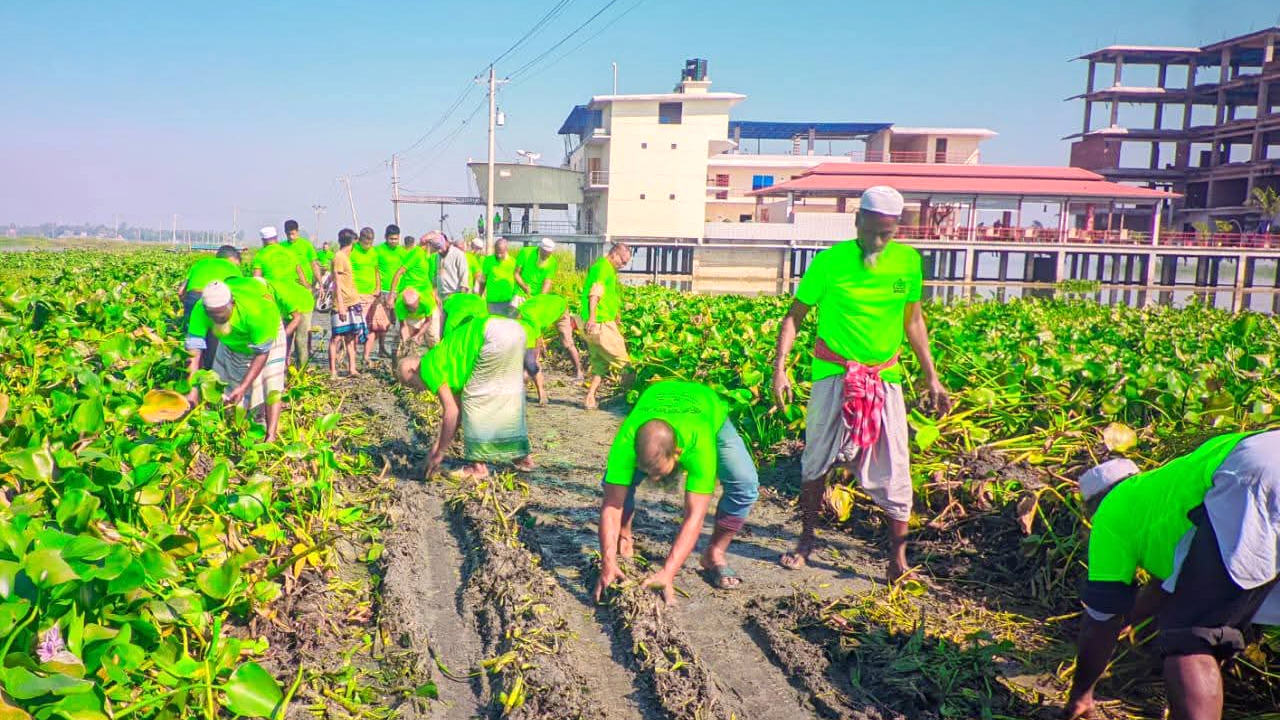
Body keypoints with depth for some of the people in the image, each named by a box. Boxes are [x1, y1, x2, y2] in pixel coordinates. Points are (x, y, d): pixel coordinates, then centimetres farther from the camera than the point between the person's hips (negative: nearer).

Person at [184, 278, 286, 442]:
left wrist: (243, 387, -37)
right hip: (231, 342, 5)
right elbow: (194, 349, -34)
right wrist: (192, 388, -43)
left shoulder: (255, 311, -45)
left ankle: (271, 438, -19)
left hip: (265, 337, -4)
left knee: (271, 386, -17)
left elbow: (262, 353, -34)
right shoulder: (200, 310, -34)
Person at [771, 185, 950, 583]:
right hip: (833, 374, -1)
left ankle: (899, 556, 10)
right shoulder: (829, 261, -10)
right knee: (816, 460, 8)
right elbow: (795, 315, -4)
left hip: (885, 378, 2)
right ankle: (807, 539, 27)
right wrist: (780, 366, -15)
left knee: (893, 468, -1)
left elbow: (913, 320, 11)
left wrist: (931, 376, 8)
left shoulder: (909, 261, -1)